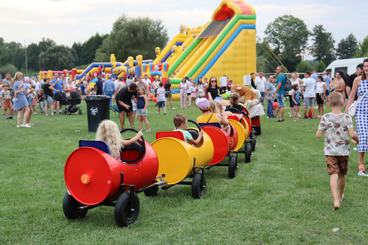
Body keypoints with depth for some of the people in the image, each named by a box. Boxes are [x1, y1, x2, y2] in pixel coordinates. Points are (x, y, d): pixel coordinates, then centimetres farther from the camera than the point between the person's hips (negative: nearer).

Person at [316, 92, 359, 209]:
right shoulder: (347, 117, -10)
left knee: (333, 174, -6)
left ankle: (336, 200, -24)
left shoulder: (325, 118, -8)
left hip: (330, 151, -1)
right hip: (343, 151, 1)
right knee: (342, 175, 19)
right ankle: (340, 196, 39)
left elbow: (318, 135, -5)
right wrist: (357, 140, 5)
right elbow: (352, 134, -17)